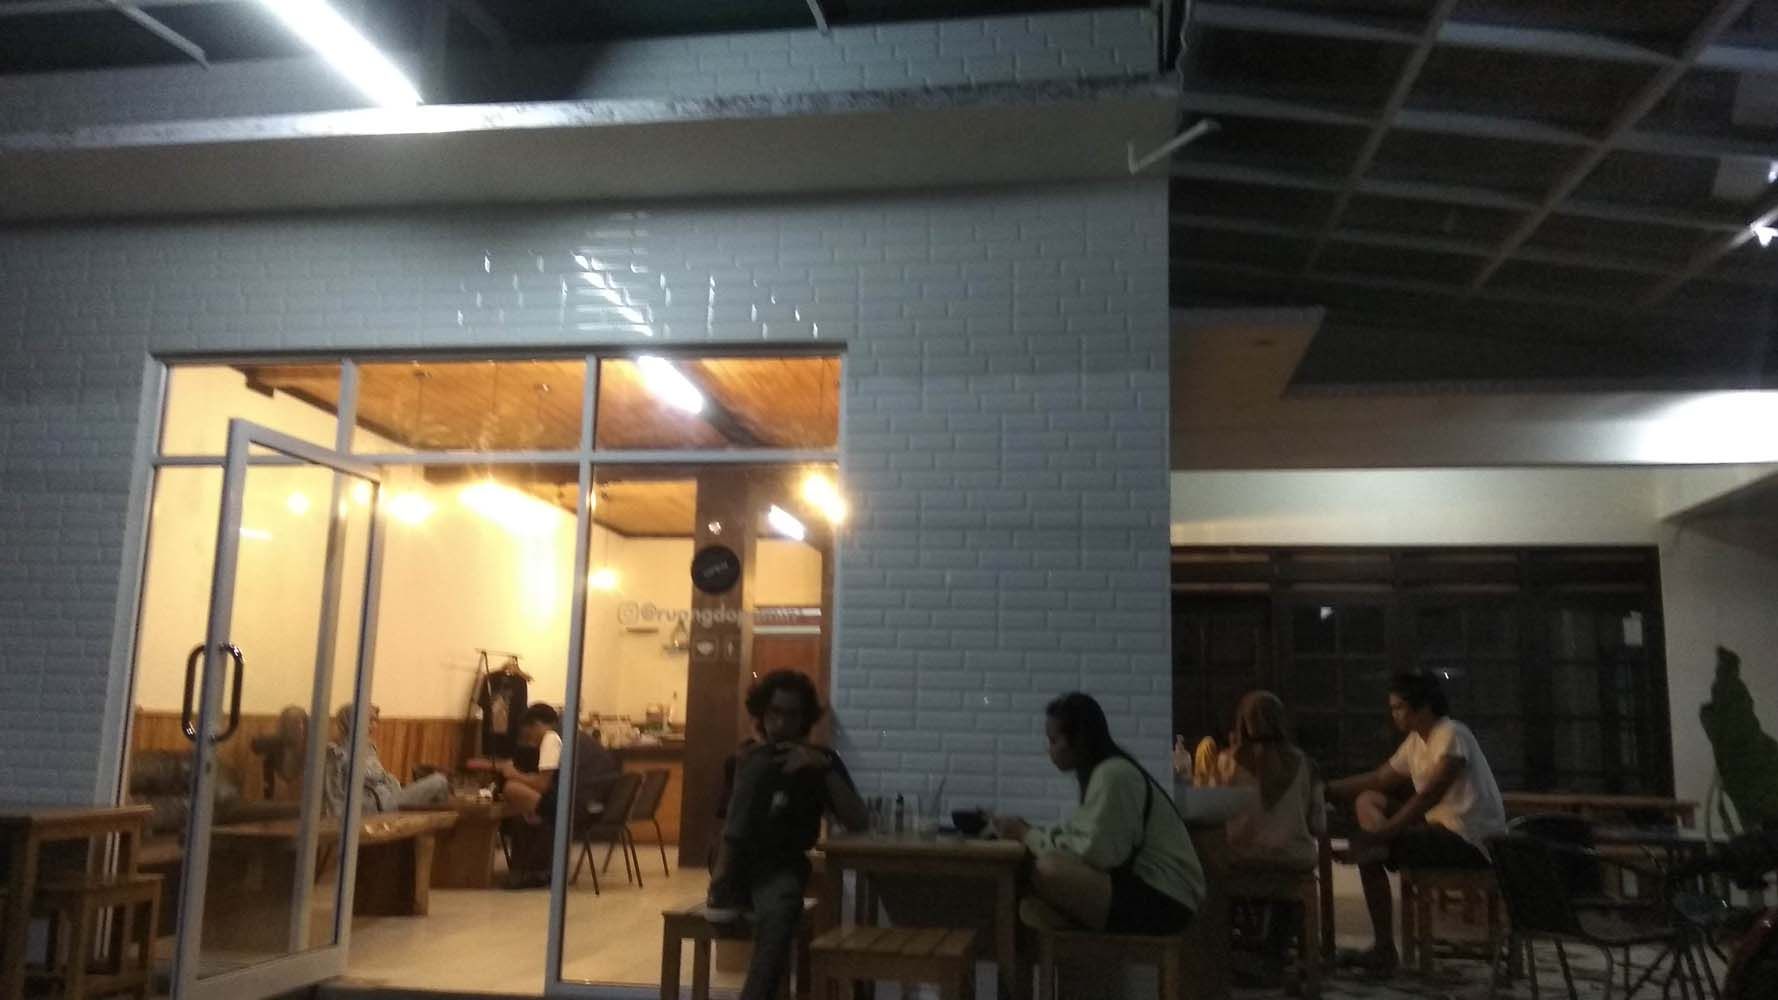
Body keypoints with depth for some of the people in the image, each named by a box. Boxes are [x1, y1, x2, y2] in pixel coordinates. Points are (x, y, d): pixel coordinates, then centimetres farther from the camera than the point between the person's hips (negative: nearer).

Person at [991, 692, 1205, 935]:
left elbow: (1093, 853, -21)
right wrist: (1029, 832, -1)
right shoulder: (1102, 771, 14)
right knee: (1032, 910, -1)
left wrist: (1027, 835, -10)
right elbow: (1081, 837, 11)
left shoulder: (1113, 774, -16)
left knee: (1048, 871, -26)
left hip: (1163, 901, -9)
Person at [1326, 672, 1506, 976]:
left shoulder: (1451, 735, -15)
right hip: (1443, 828, 9)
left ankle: (1384, 950, -6)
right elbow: (1377, 780, 15)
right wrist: (1324, 789, 6)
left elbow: (1429, 795, -25)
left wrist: (1380, 834, -29)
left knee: (1369, 851, -18)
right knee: (1367, 801, 8)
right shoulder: (1415, 742, 11)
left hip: (1470, 840, -9)